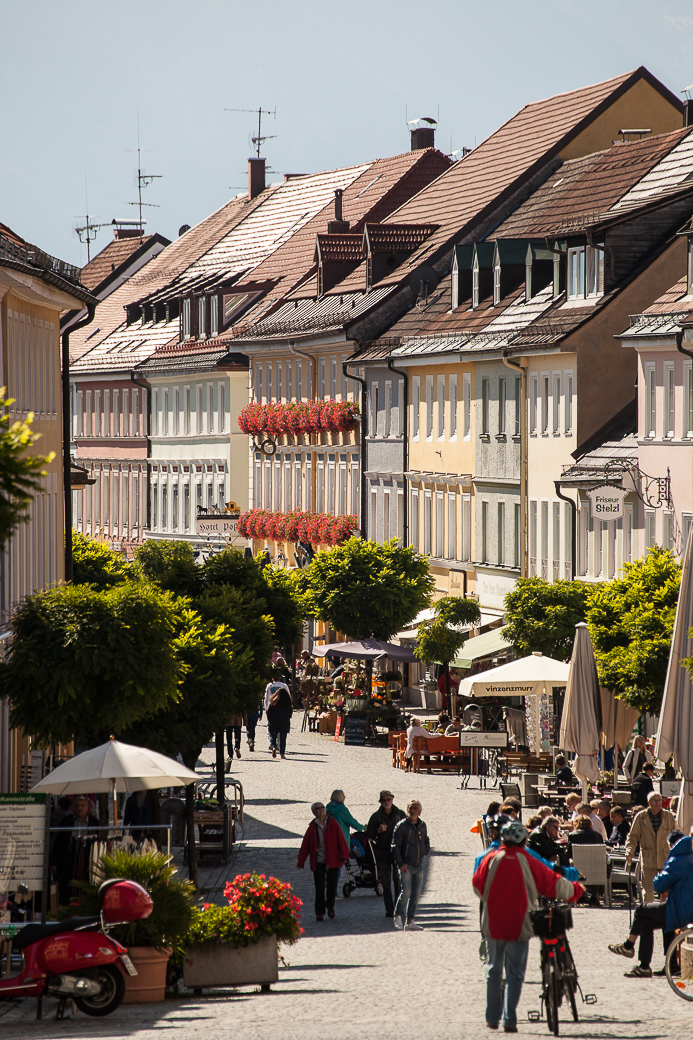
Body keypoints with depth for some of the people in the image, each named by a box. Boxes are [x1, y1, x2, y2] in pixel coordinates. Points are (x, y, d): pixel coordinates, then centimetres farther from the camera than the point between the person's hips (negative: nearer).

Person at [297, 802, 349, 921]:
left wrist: (344, 857, -15)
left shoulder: (334, 825, 1)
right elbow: (305, 846, 8)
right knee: (319, 889, -5)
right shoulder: (312, 828, 5)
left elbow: (341, 842, -3)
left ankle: (330, 906, 35)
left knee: (332, 887, 7)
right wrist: (301, 862, 6)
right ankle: (319, 913, 3)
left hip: (332, 861, 0)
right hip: (318, 862, 0)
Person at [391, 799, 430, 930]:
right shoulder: (402, 826, -6)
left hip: (419, 866, 5)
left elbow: (426, 841, 26)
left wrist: (425, 851, 7)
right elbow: (395, 846, -7)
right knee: (406, 892, -14)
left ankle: (410, 921, 11)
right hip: (406, 866, -5)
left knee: (416, 894, 4)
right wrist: (400, 863, -14)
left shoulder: (422, 825, 11)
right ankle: (398, 916, 4)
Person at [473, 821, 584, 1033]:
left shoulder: (491, 859, -3)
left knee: (494, 971, 15)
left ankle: (492, 1018, 18)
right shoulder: (528, 862, -7)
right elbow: (553, 883, 0)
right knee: (515, 974, 3)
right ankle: (509, 1020, -5)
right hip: (519, 925, -2)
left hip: (493, 924, 2)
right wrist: (575, 890, 18)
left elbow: (477, 885, 5)